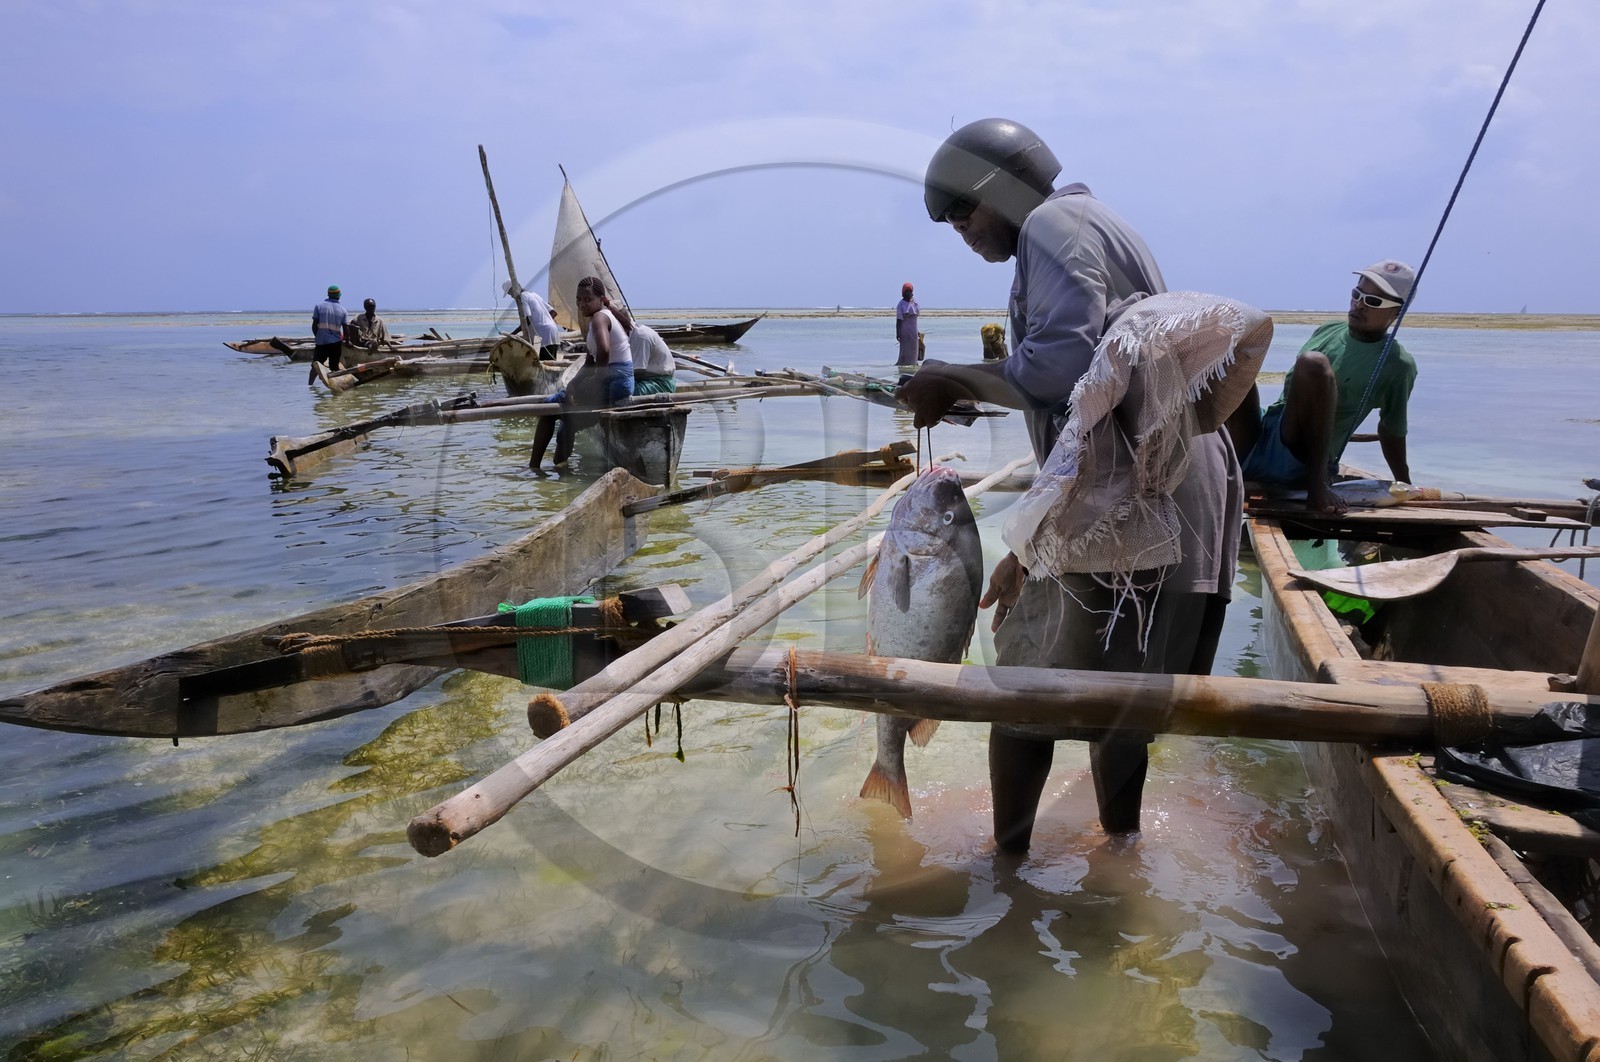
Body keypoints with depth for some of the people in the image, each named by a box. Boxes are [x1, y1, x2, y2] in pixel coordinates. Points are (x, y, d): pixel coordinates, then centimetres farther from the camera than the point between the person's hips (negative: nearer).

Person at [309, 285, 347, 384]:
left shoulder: (319, 306, 0)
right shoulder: (342, 310, 3)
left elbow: (314, 325, -1)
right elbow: (345, 328, 2)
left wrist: (317, 337, 14)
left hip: (321, 342, -1)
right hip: (336, 343, 1)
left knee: (315, 366, 5)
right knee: (334, 367, 9)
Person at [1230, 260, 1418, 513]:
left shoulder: (1398, 365, 4)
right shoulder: (1328, 330, 18)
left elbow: (1392, 429, 13)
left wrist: (1406, 487, 18)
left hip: (1298, 462, -5)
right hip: (1253, 450, 5)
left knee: (1314, 363, -29)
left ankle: (1317, 483, -27)